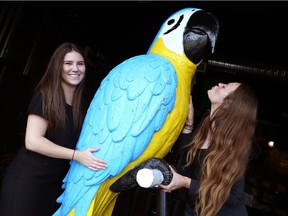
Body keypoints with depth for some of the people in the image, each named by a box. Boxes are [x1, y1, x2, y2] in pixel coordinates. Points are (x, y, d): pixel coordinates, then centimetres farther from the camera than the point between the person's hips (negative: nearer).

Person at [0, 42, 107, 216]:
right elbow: (32, 141, -21)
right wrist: (76, 155, -27)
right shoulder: (45, 96, -14)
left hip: (57, 181, 6)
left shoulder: (82, 102, 3)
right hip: (28, 179, -5)